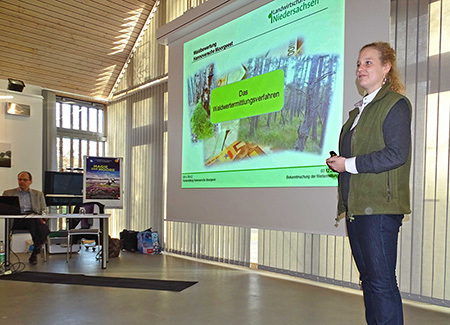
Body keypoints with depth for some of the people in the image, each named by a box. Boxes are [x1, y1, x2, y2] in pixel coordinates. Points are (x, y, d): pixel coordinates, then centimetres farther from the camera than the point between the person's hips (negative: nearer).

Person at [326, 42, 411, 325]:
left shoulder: (396, 104, -5)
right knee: (368, 279, 15)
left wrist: (349, 164, -13)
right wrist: (337, 161, 7)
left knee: (382, 281, -5)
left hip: (380, 207, -9)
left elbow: (396, 154, -16)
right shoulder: (360, 109, 21)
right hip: (356, 206, 9)